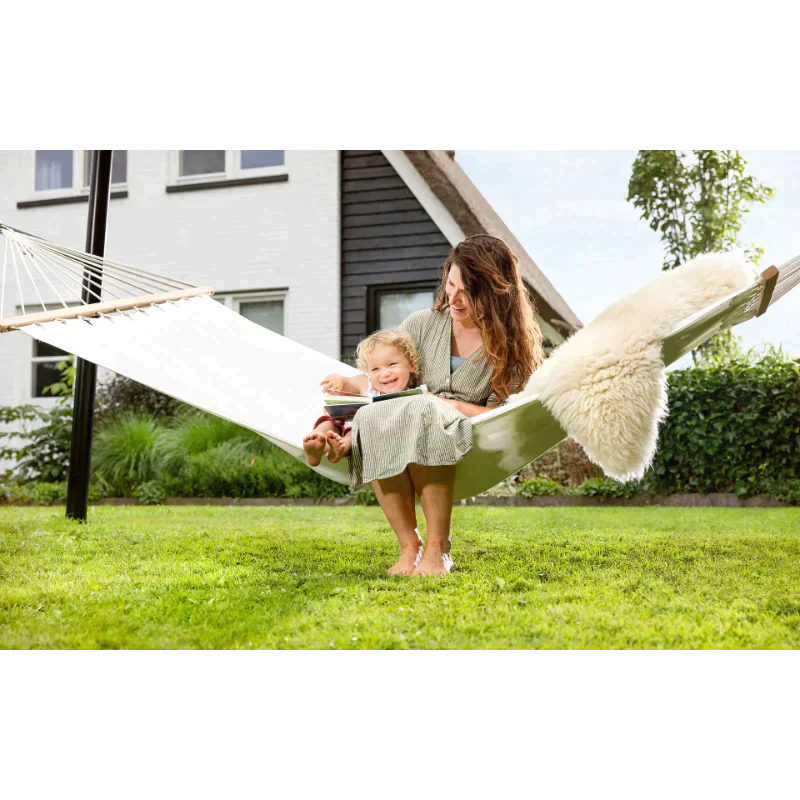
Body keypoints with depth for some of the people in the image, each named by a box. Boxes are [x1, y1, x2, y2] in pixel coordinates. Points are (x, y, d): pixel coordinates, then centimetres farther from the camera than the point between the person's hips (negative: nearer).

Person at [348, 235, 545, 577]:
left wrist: (447, 404, -14)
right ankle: (409, 547, -27)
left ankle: (437, 549, -32)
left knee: (423, 413, -37)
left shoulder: (512, 343, 4)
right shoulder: (422, 324, 10)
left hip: (471, 451, -3)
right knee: (370, 417, -32)